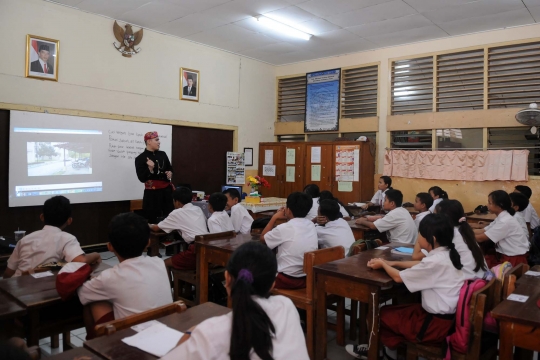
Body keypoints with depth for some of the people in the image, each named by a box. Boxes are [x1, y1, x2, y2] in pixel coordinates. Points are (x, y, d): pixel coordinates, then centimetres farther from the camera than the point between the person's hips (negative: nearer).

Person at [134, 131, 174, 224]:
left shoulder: (162, 154, 8)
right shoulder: (140, 158, -6)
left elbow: (169, 168, 20)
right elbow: (142, 178, -12)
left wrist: (170, 173, -1)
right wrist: (150, 168, -26)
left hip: (166, 191, 4)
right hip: (152, 193, -4)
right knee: (153, 220, -1)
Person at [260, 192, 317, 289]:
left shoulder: (284, 228, -18)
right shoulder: (311, 225, -1)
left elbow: (263, 238, 0)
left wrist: (274, 218, 6)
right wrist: (288, 218, 12)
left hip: (288, 280, -6)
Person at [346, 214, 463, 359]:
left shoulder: (435, 261, -27)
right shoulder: (447, 254, 0)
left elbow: (399, 277, -15)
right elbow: (421, 265, 19)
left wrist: (383, 264, 3)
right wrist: (393, 263, 12)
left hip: (435, 324, -9)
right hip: (446, 317, 9)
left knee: (380, 314, 8)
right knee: (389, 310, 17)